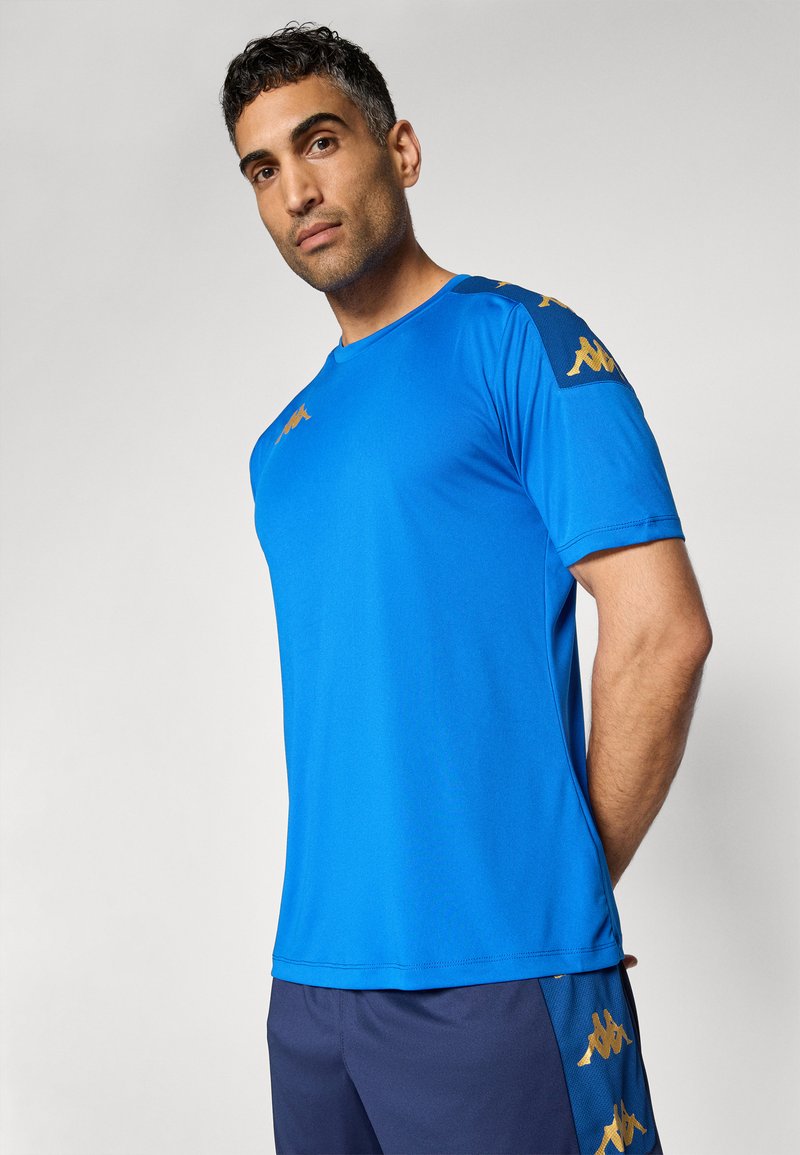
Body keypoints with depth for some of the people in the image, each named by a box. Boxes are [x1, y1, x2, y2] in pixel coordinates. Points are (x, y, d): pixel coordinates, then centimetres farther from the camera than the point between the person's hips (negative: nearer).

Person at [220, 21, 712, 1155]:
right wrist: (339, 920, 7)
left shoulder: (519, 339, -4)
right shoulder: (281, 447, 15)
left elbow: (662, 631, -10)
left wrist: (567, 888, -6)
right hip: (312, 969, 6)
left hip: (497, 973, -6)